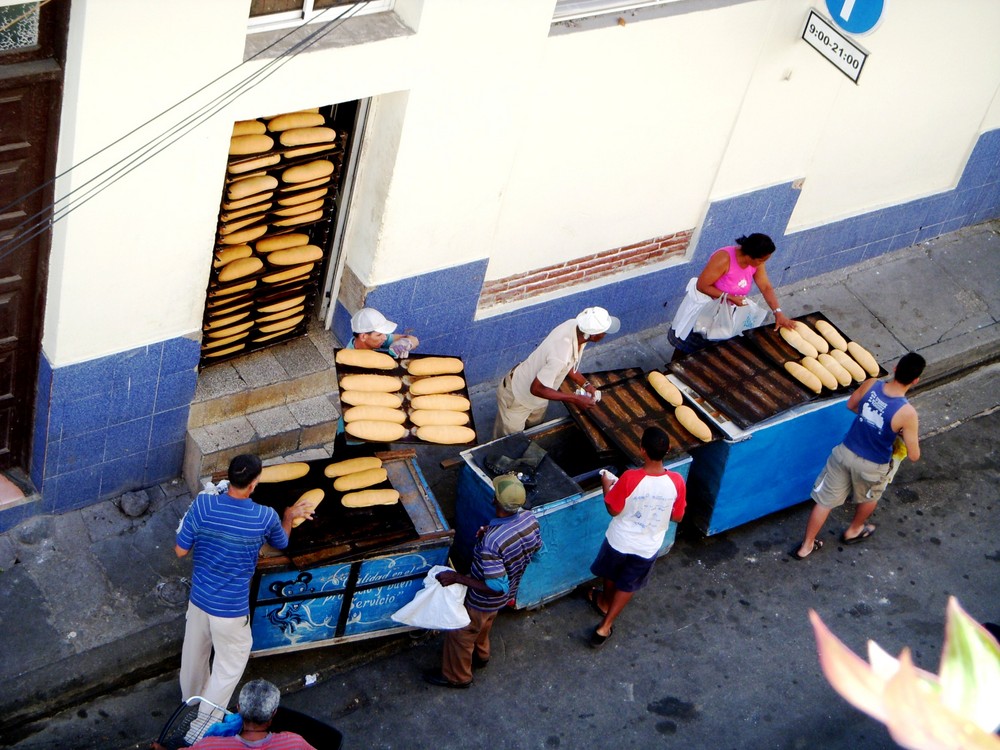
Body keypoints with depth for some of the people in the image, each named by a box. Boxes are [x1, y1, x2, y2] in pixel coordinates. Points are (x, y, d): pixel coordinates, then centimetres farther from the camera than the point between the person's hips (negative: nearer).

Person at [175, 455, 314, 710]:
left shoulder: (202, 504, -19)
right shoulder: (266, 518, -22)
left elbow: (180, 551, -8)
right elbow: (281, 543, 3)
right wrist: (289, 516, 23)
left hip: (199, 598, 4)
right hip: (231, 609, -4)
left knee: (194, 654, 29)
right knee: (229, 668, 19)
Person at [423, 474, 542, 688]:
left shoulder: (491, 541, -44)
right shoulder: (530, 519, -22)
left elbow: (496, 586, -37)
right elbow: (536, 547, 0)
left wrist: (456, 577, -30)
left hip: (483, 600, -6)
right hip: (508, 594, 6)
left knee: (460, 633, 22)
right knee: (483, 625, 36)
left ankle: (456, 676, 46)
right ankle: (480, 655, 62)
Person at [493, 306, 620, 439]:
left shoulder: (574, 325, -20)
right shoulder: (560, 356, -44)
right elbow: (536, 389, -33)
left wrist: (585, 384, -11)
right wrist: (575, 399, -29)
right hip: (516, 397, -8)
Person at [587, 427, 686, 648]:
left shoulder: (630, 478, -31)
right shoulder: (676, 482, -24)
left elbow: (613, 510, -16)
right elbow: (677, 516, -7)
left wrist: (607, 487, 1)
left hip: (620, 541, -1)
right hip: (648, 548, 1)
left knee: (611, 575, 32)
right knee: (628, 586, 27)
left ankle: (604, 602, 59)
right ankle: (605, 626, 33)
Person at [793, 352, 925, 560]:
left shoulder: (870, 384, -16)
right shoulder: (907, 413, -28)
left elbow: (851, 405, 6)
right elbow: (913, 456, -19)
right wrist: (907, 436, 1)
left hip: (845, 452, 3)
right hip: (872, 466, -3)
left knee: (825, 500, 18)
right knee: (869, 498, 32)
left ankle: (806, 546, 32)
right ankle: (854, 531, 57)